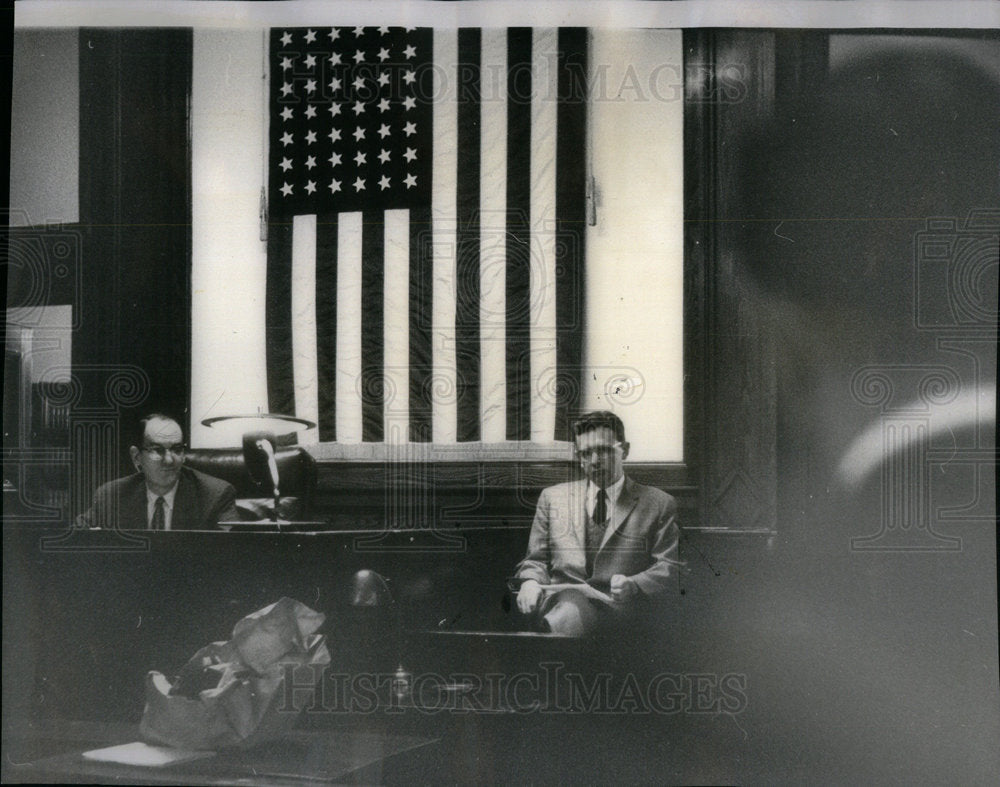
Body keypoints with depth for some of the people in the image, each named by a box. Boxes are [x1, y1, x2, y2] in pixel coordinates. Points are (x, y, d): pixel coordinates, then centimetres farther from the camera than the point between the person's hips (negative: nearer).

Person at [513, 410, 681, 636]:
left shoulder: (659, 505, 13)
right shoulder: (552, 497, 23)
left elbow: (670, 567, 5)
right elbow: (536, 559, 23)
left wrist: (633, 586, -15)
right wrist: (530, 581, -2)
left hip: (611, 605, -3)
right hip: (557, 598, 3)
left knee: (572, 612, -39)